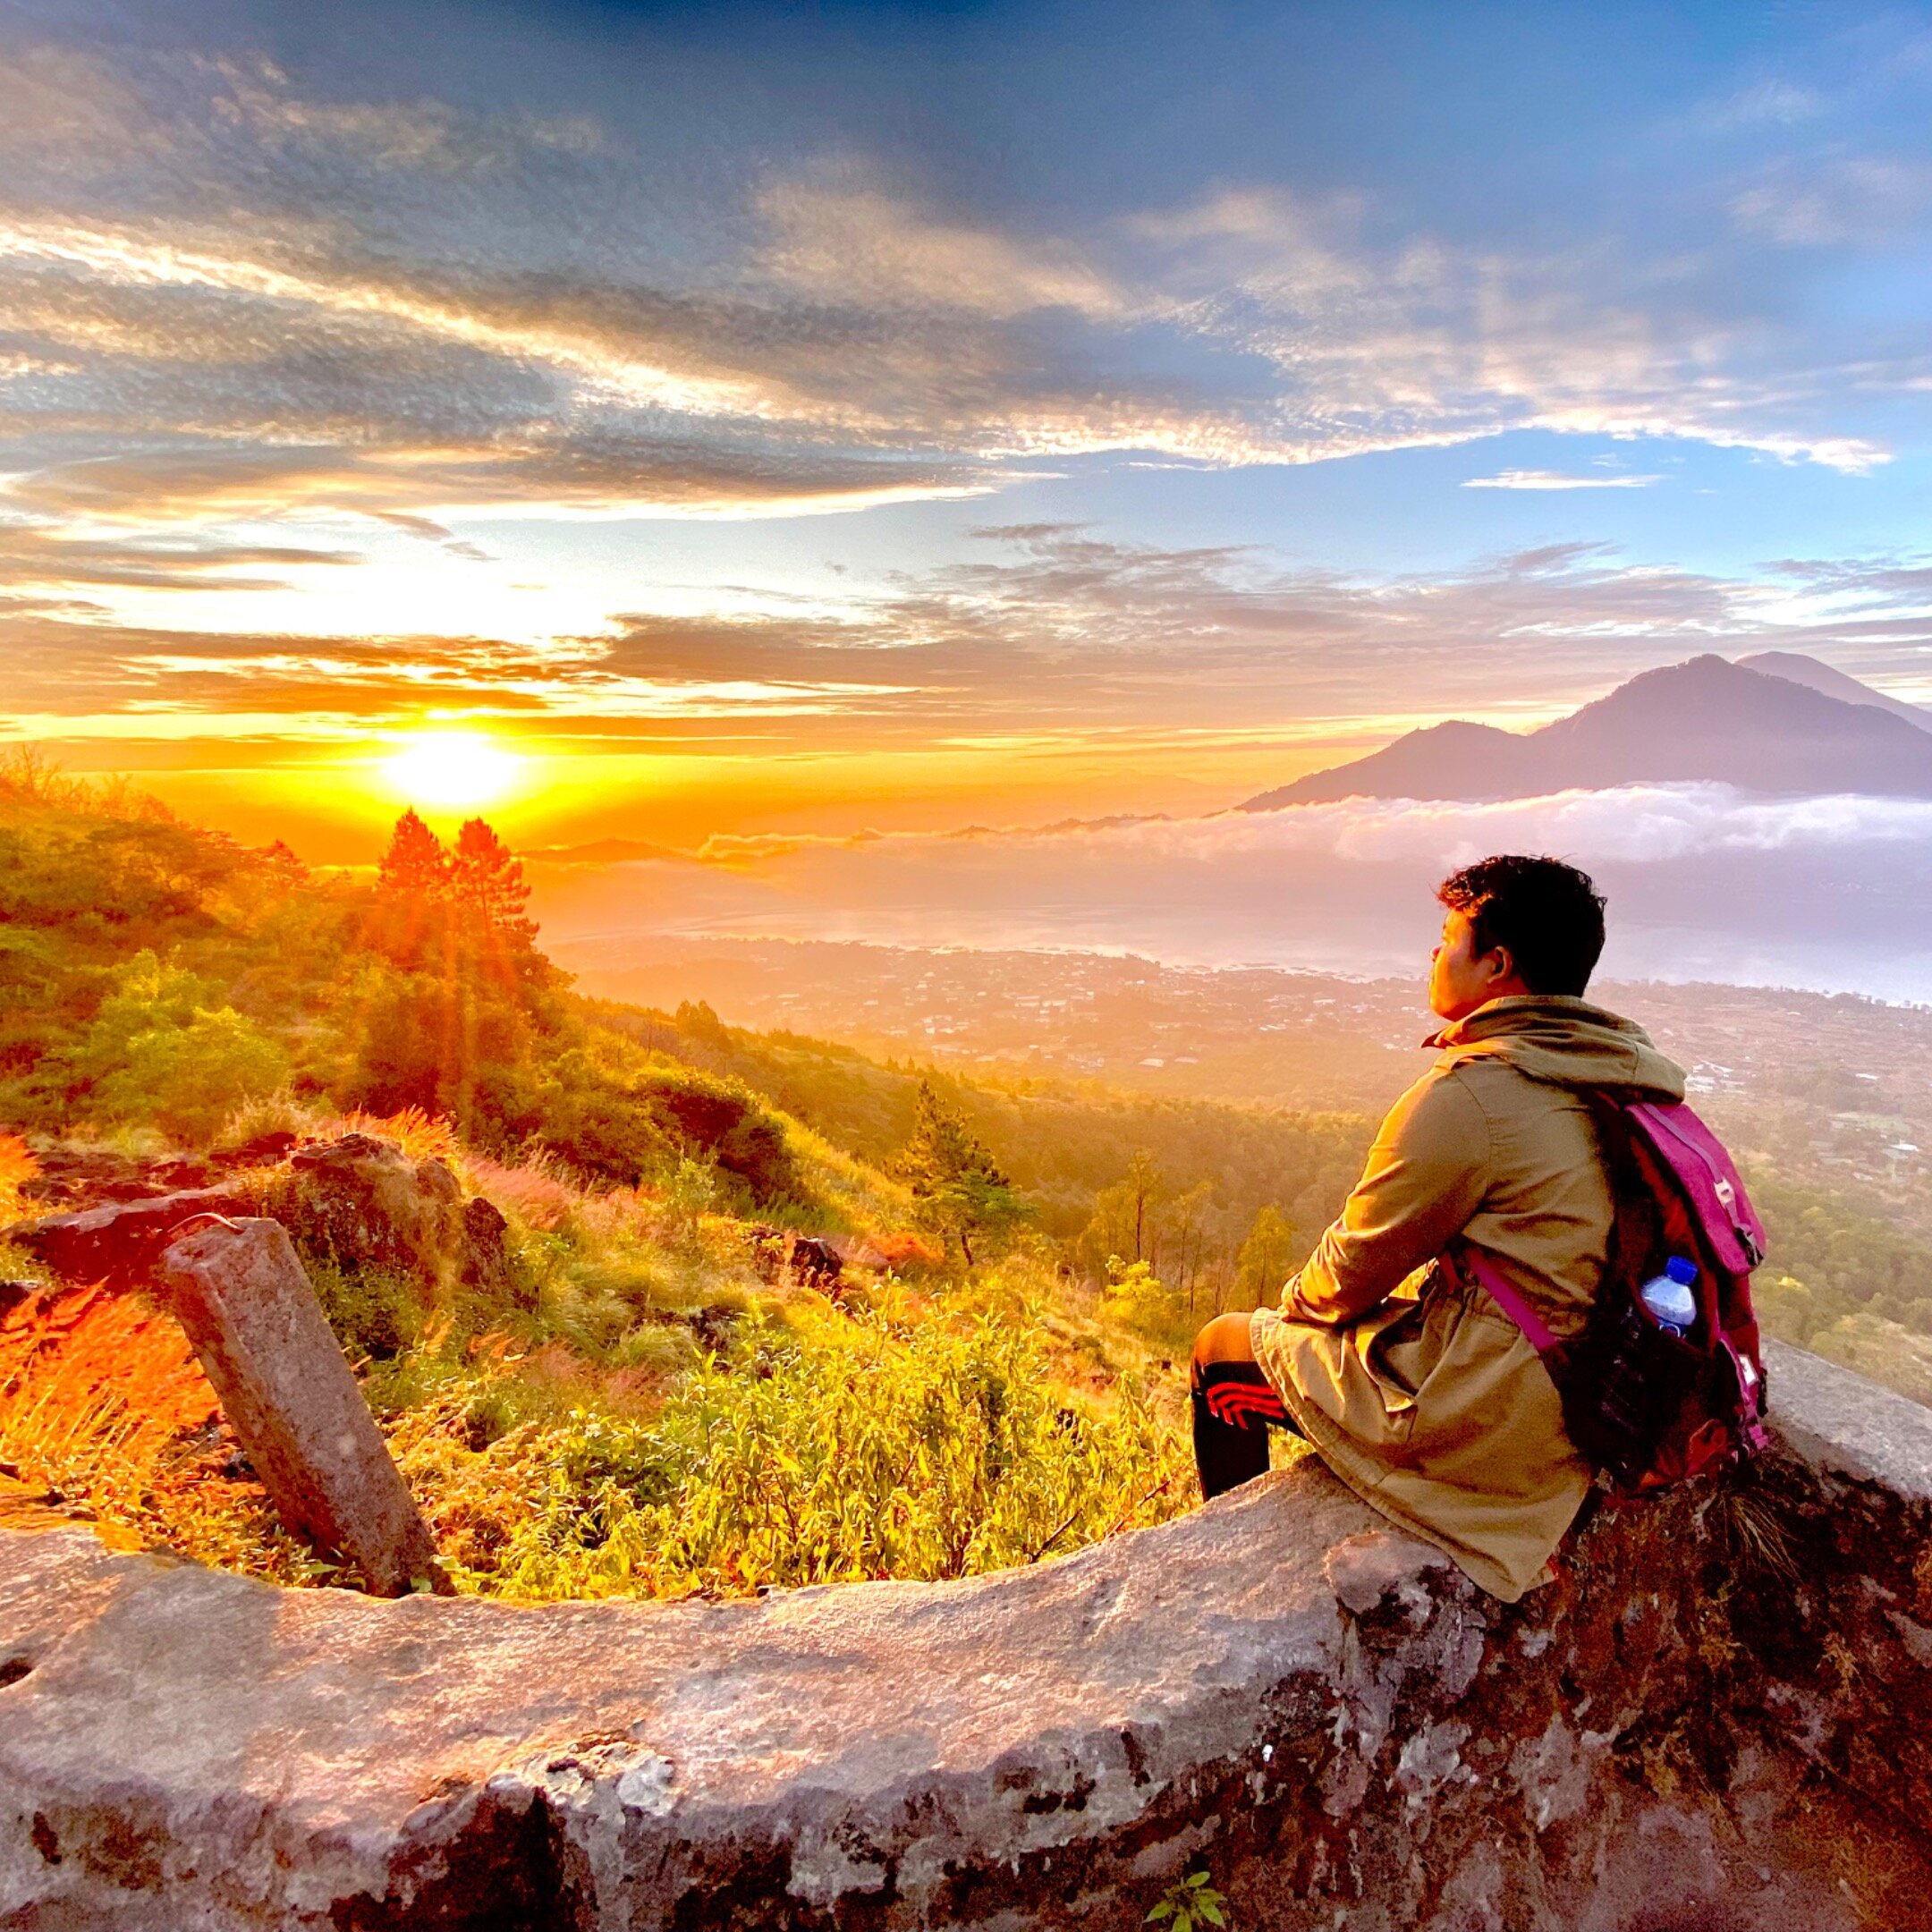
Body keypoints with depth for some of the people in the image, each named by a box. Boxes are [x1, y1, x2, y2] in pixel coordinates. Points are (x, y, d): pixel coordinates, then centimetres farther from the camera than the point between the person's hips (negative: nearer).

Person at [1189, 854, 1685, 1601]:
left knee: (1222, 1350, 11)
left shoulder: (1469, 1095, -26)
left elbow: (1357, 1266, -16)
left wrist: (1298, 1301, 7)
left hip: (1481, 1418, -8)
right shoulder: (1618, 1078, 2)